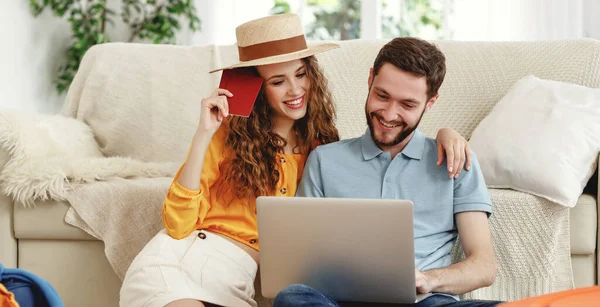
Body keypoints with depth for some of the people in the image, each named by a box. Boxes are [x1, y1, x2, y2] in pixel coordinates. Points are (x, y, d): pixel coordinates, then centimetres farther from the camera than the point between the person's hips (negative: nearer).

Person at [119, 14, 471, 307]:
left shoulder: (318, 148, 10)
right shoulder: (229, 135, -2)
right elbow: (178, 223, -9)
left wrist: (442, 133, 3)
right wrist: (204, 133, -14)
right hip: (174, 265, -4)